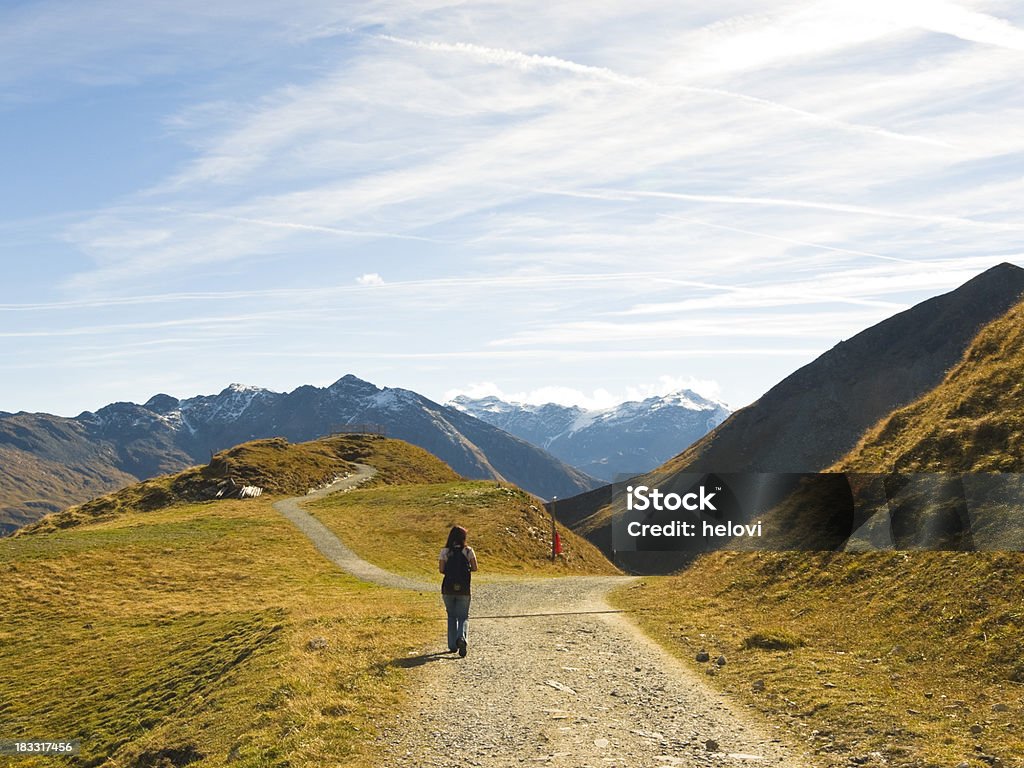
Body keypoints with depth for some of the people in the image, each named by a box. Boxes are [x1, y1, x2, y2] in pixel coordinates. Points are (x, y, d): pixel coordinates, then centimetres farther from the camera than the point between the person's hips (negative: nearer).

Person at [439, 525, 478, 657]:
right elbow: (474, 568, -3)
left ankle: (453, 645, 17)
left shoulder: (444, 551, -3)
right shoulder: (468, 550, -3)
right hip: (464, 589, -1)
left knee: (452, 616, 18)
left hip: (448, 588, 1)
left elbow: (441, 569, -8)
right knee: (463, 617, 7)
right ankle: (462, 637, -21)